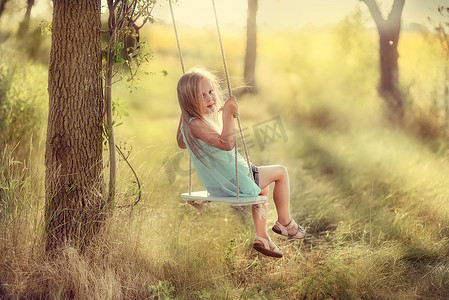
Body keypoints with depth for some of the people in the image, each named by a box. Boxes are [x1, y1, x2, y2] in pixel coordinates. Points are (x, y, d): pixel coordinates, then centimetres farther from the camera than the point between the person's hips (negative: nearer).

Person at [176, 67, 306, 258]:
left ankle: (261, 237, 31)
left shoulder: (187, 123, 2)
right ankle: (284, 222, 19)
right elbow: (227, 143, -40)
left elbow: (181, 143, 24)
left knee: (262, 186, 34)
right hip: (231, 183, -11)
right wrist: (227, 115, -46)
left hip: (217, 183, 11)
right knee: (280, 172, 5)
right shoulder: (197, 124, -29)